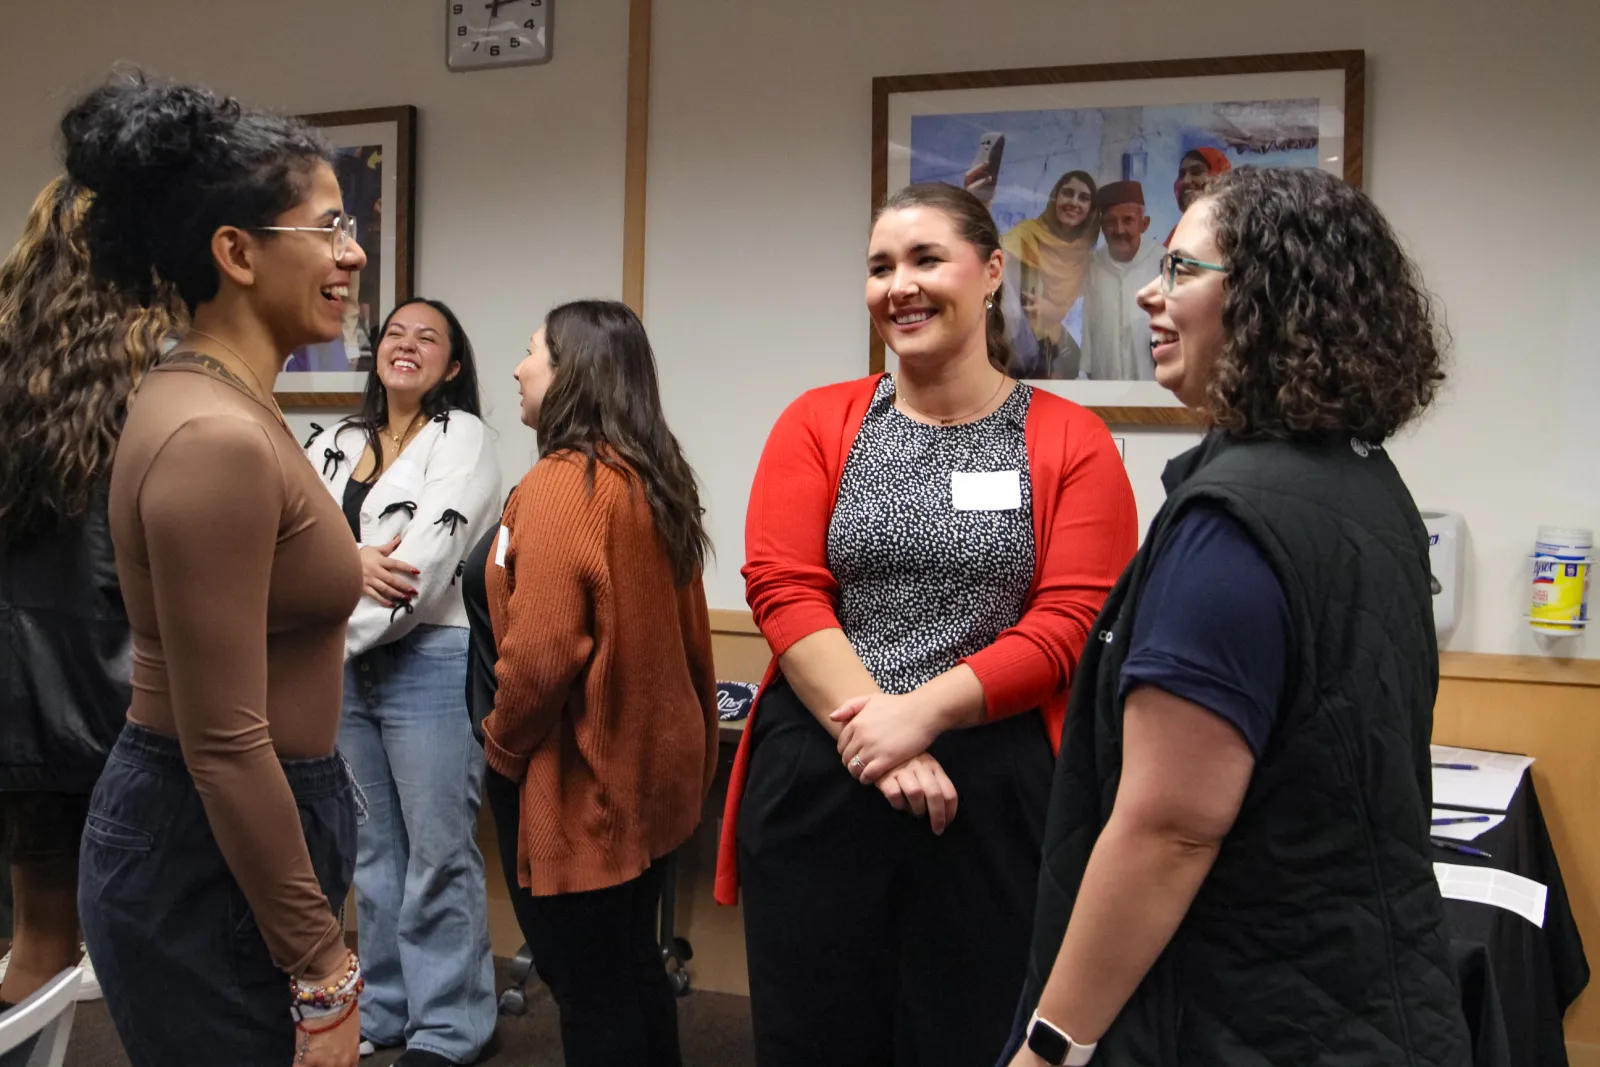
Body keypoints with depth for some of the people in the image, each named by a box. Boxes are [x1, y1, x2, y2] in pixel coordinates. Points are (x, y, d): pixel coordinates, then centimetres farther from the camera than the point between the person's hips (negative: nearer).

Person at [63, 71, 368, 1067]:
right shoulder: (216, 438, -23)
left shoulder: (223, 406, 7)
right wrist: (320, 966, -19)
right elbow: (224, 742, -24)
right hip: (211, 860, -10)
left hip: (218, 833, 10)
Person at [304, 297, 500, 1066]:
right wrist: (349, 561, -19)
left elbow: (425, 556, -16)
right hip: (344, 667, 6)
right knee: (370, 847, 15)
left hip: (429, 662, -6)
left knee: (437, 853, -1)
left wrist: (327, 642, -14)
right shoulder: (334, 445, 14)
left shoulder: (463, 439, -5)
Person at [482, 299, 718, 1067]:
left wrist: (501, 747, -8)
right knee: (632, 967, 20)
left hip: (577, 778, -9)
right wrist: (698, 742, 17)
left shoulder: (562, 484, -19)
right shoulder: (655, 477, 7)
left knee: (589, 989, 4)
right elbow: (686, 632, 10)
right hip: (649, 762, 9)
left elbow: (540, 652, -24)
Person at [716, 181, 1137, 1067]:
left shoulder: (1071, 442, 1)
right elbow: (783, 590, -5)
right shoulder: (816, 424, 5)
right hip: (815, 781, 2)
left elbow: (1073, 624, -8)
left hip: (992, 793, -1)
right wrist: (868, 730, -16)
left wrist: (922, 712, -19)